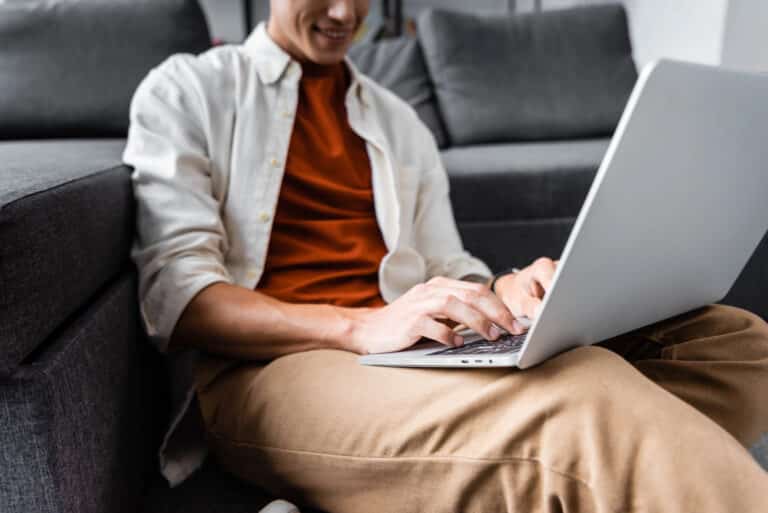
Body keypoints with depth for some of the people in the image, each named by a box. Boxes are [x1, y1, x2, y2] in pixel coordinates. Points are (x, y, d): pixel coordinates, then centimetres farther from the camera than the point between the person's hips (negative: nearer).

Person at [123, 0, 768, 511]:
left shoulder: (401, 124, 23)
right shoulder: (187, 91, 8)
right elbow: (175, 293, -5)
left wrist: (505, 293, -6)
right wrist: (358, 326, -22)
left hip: (399, 351, 6)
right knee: (581, 401, -37)